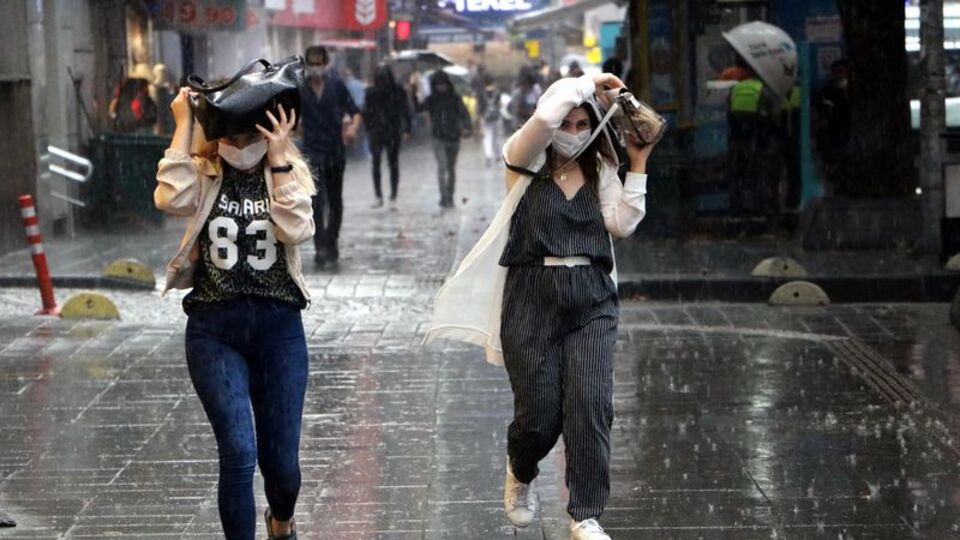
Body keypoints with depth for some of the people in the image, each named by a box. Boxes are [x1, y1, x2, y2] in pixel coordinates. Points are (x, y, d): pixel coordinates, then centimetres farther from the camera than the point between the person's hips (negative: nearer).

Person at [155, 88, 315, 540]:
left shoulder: (288, 172, 3)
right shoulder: (203, 174, 2)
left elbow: (297, 230, -16)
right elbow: (172, 199, -21)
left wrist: (278, 157, -16)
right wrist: (183, 126, -15)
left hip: (279, 326, 1)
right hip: (214, 329, -1)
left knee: (281, 460, 8)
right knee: (238, 453, -15)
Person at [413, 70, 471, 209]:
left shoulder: (455, 98, 0)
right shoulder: (432, 99, 0)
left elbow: (464, 113, -9)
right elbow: (419, 108, -13)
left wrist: (466, 127, -27)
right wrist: (414, 96, -30)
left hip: (453, 138, 2)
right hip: (439, 138, -2)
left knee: (451, 168, 11)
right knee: (442, 166, -15)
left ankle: (450, 198, 22)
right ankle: (444, 197, -18)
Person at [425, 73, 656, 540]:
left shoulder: (600, 172, 10)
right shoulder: (525, 163, -1)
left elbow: (622, 224, -4)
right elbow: (544, 119, -21)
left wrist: (638, 165, -5)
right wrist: (589, 83, -9)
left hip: (592, 301, 2)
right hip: (532, 300, -2)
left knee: (591, 408, -9)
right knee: (538, 414, 0)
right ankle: (520, 474, 35)